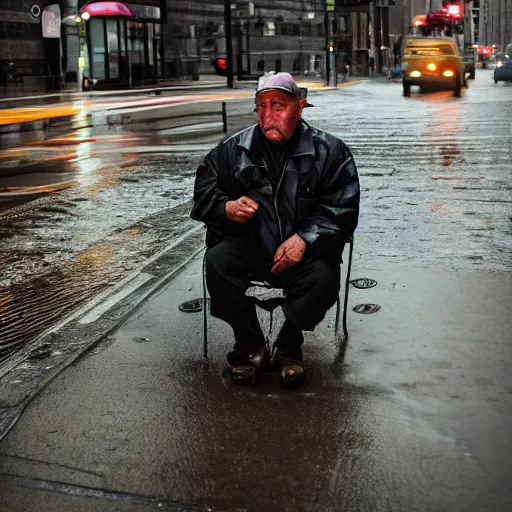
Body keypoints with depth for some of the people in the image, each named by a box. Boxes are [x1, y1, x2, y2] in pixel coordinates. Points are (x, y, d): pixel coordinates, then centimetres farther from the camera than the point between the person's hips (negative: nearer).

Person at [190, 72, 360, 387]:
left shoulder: (329, 151, 1)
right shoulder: (234, 149, 6)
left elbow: (343, 207, -4)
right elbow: (204, 193, 13)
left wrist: (304, 238, -19)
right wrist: (227, 207, -12)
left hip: (305, 250, -1)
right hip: (249, 247, 2)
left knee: (323, 280, -32)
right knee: (217, 261, -28)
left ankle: (289, 347, -2)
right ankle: (249, 346, -7)